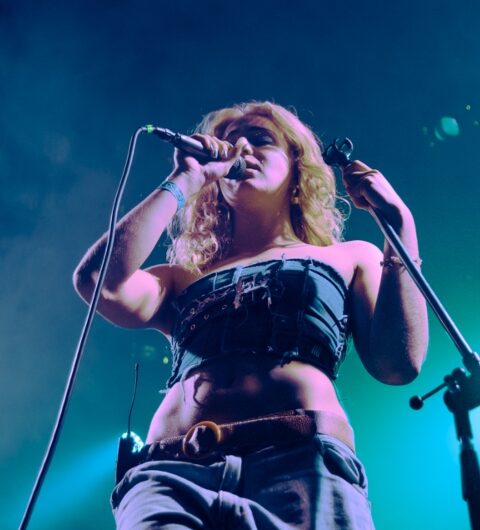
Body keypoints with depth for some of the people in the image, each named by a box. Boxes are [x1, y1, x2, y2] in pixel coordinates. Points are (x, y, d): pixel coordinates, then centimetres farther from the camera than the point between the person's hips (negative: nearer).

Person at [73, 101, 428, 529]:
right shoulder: (184, 278, 26)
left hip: (305, 461, 0)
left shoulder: (350, 258, 24)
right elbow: (101, 283, 5)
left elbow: (399, 364, 7)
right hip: (173, 469, 1)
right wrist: (183, 180, 15)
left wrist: (398, 222, 5)